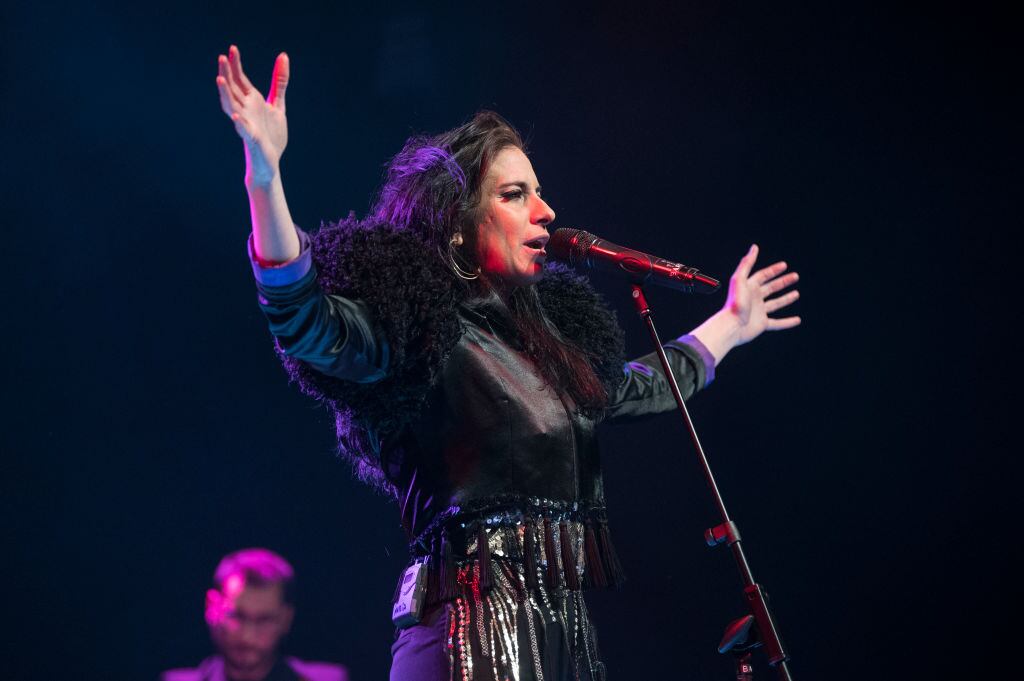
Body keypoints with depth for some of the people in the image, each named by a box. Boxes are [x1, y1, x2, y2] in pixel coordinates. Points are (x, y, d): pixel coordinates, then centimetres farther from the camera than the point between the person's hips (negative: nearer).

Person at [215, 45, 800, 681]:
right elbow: (306, 320, -24)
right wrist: (265, 177, -37)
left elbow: (641, 387, 39)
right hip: (475, 628, -8)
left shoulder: (546, 329, 20)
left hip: (564, 629, 8)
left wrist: (730, 324, 51)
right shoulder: (420, 328, -5)